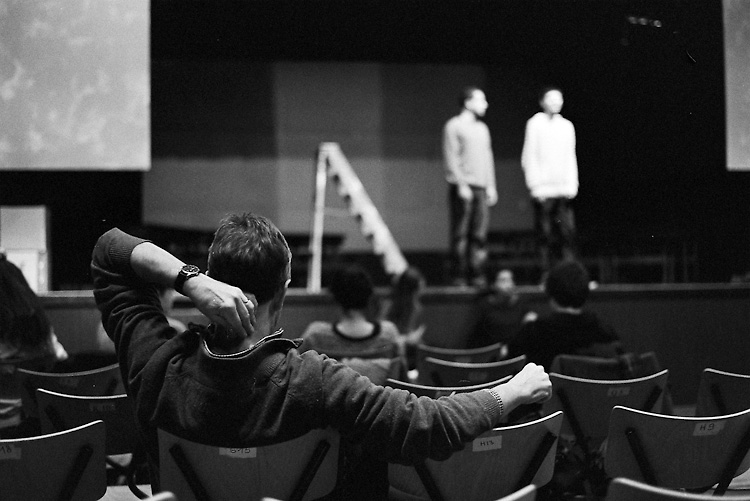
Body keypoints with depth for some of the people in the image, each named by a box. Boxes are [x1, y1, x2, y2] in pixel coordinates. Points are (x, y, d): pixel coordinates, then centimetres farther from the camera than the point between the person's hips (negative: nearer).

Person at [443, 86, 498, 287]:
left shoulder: (482, 128, 18)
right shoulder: (454, 126, -2)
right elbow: (451, 158, -8)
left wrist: (491, 185, 13)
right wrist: (461, 184, -14)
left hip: (481, 187, 6)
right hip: (462, 187, -6)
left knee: (480, 234, 1)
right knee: (460, 234, -4)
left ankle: (476, 275, 5)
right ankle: (459, 277, 0)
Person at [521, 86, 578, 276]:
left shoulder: (567, 125, 15)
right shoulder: (535, 123, 1)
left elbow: (571, 158, 17)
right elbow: (528, 157, -1)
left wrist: (572, 184, 6)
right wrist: (535, 186, -8)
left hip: (563, 190, 4)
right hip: (543, 191, -4)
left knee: (568, 232, -4)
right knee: (545, 234, -3)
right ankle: (547, 273, 1)